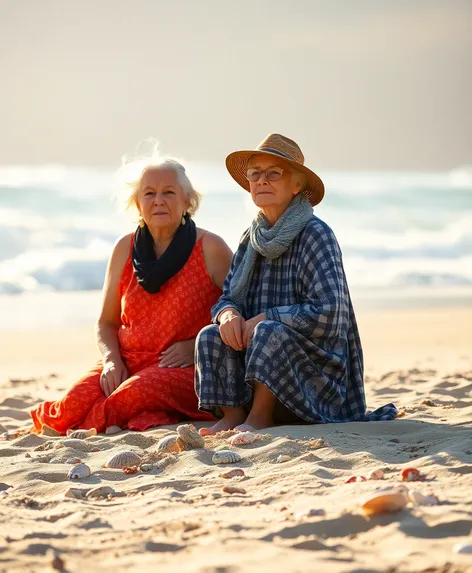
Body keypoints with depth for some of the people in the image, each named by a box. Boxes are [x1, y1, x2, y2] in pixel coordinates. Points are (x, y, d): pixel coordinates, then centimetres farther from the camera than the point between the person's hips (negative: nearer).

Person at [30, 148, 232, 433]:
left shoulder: (210, 248, 1)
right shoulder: (125, 249, 13)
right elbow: (107, 323, 18)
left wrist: (196, 347, -12)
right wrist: (111, 359, -3)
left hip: (185, 368, -5)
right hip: (128, 363, 5)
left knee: (135, 393, -37)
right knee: (73, 405, -22)